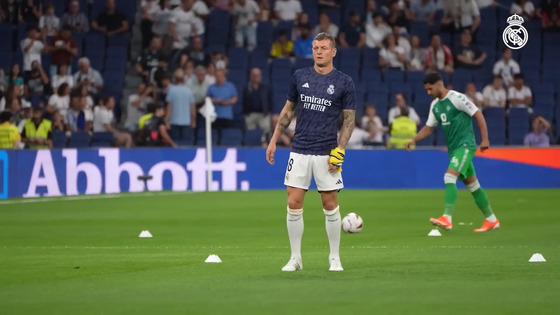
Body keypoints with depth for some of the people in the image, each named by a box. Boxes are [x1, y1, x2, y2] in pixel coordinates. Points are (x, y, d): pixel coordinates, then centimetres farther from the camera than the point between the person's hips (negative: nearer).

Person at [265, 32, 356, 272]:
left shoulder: (343, 82, -2)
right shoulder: (299, 76, 6)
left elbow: (349, 118, 0)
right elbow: (288, 110, 15)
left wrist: (339, 149, -10)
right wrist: (274, 140, 10)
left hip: (326, 153, -2)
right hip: (300, 151, 2)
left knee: (330, 205, 1)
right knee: (293, 203, -2)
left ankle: (334, 258, 13)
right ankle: (295, 258, 7)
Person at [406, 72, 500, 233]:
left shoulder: (457, 98, -13)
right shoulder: (435, 105, 11)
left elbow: (478, 115, -11)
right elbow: (429, 127, 16)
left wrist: (485, 139, -15)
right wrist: (414, 140, 0)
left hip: (465, 145, -8)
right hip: (453, 148, 8)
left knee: (449, 177, -22)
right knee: (472, 184, 12)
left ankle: (447, 218, -29)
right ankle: (491, 220, 20)